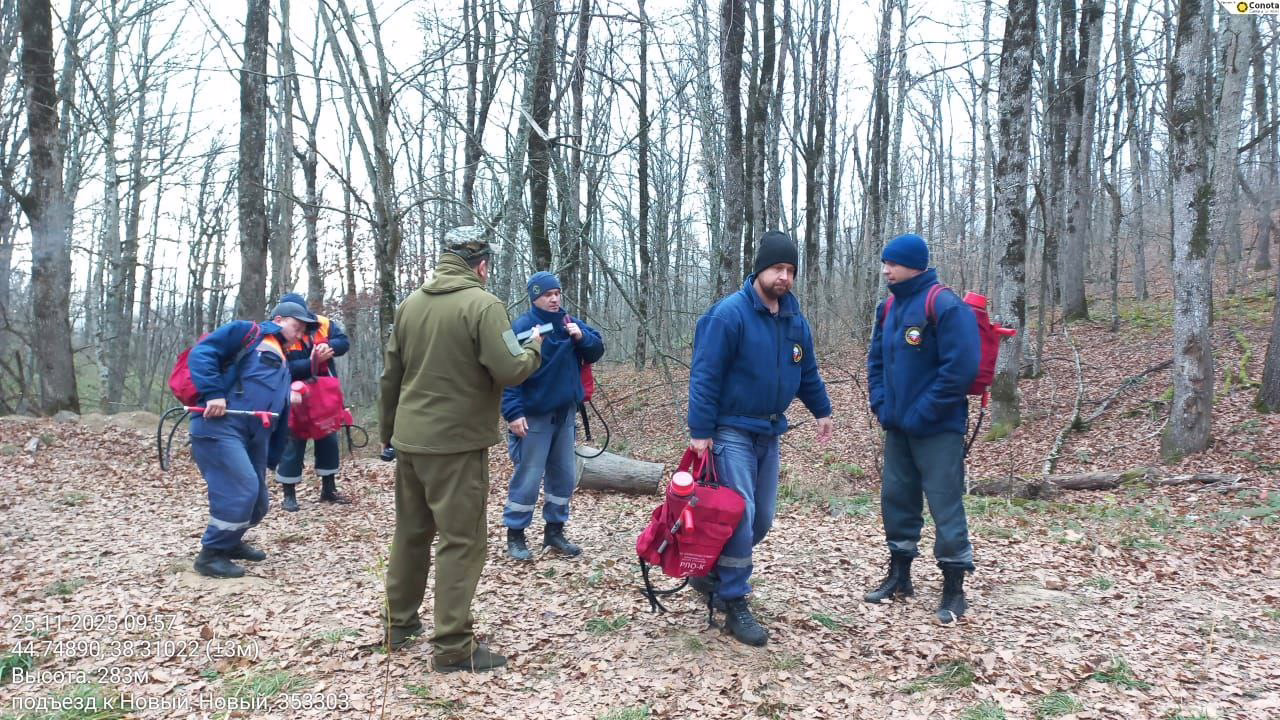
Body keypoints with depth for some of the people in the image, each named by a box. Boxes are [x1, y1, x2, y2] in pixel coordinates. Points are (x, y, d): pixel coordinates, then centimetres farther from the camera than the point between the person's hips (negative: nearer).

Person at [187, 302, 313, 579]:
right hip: (220, 426, -8)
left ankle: (230, 542, 36)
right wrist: (213, 393, -19)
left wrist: (272, 459, 21)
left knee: (256, 500, 10)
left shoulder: (281, 363, 28)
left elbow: (281, 414, 25)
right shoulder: (246, 332, 5)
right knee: (241, 489, -18)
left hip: (254, 438, 8)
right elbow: (201, 353, -7)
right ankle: (211, 555, -2)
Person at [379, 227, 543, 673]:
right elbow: (509, 371, -20)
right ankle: (453, 647, 2)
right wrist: (534, 349, 1)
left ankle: (399, 623, 31)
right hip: (456, 442, -7)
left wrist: (388, 430, 24)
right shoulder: (483, 305, -13)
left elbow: (390, 375, 13)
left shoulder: (410, 304, 8)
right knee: (461, 541, -1)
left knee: (410, 531, 19)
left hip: (409, 439, 7)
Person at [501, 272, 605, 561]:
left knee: (563, 475, 13)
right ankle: (515, 536, 11)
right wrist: (513, 412, -23)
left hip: (565, 413, 7)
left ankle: (554, 530, 26)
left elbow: (596, 352, 7)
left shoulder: (569, 323, 8)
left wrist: (582, 337, -14)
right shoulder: (522, 326, -12)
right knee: (528, 477, -2)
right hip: (533, 416, -7)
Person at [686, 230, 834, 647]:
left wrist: (822, 410, 21)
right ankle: (735, 606, 1)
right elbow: (704, 376, -17)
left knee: (762, 518, 11)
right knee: (739, 517, -11)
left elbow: (807, 372, 19)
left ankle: (713, 572, 31)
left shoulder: (794, 319, 5)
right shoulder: (729, 314, -16)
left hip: (769, 431, 7)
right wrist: (700, 432, -19)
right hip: (732, 430, -7)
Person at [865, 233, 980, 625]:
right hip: (898, 427, 8)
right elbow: (876, 360, 17)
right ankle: (899, 575, 28)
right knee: (896, 498, 14)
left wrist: (920, 414, -18)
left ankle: (954, 588, 10)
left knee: (946, 505, -2)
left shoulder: (945, 306, -15)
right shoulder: (890, 308, 10)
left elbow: (960, 368, -21)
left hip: (937, 429, -8)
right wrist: (882, 406, 2)